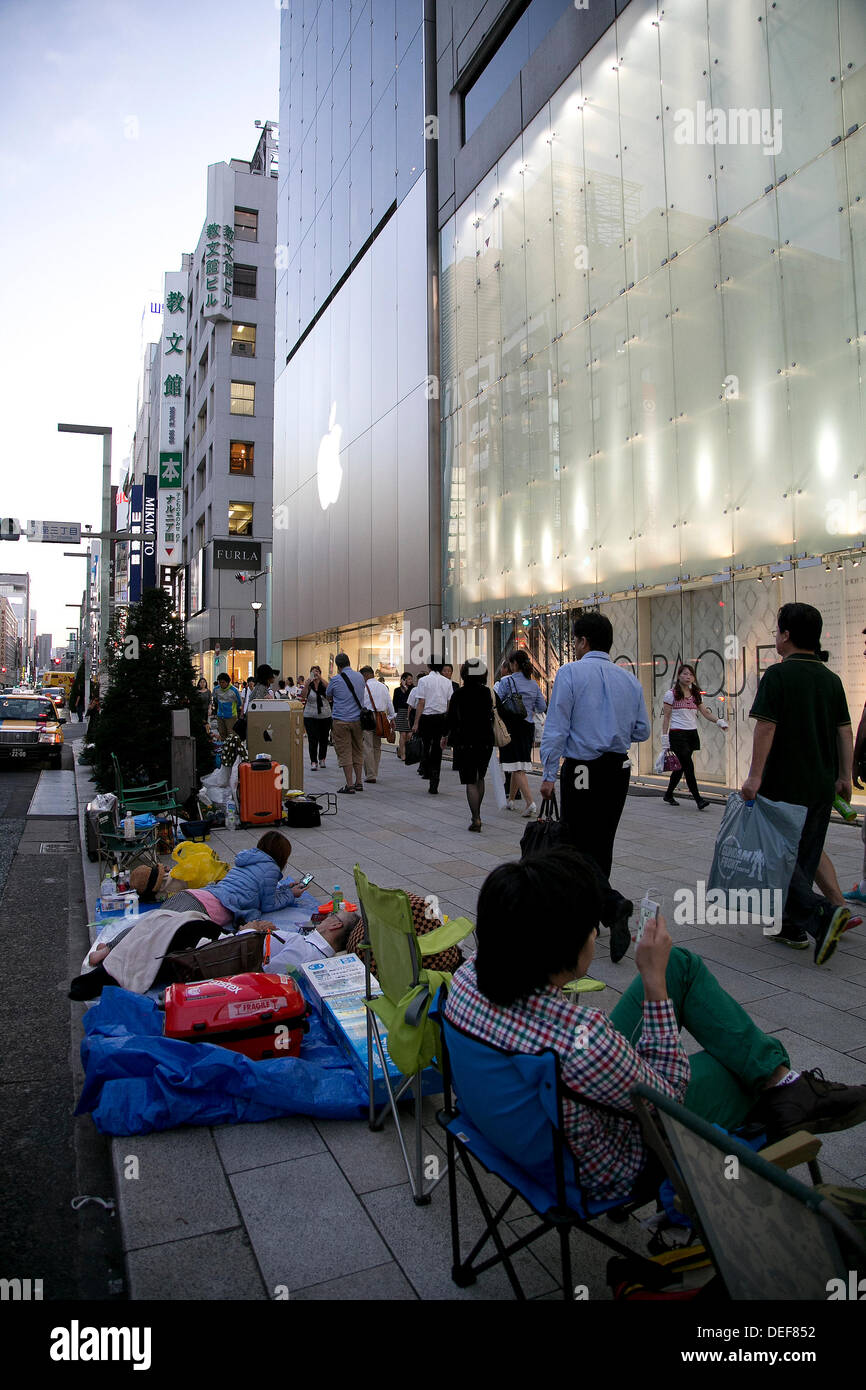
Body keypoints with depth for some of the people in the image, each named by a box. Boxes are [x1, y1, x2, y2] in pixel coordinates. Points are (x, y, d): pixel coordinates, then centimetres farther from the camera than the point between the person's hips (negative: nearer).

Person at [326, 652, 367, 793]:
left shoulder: (336, 680, -8)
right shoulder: (360, 676, 6)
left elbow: (328, 696, 9)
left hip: (341, 721, -5)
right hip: (358, 719, 5)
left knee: (344, 752, -1)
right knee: (358, 751, 13)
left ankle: (349, 785, -2)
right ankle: (359, 782, 18)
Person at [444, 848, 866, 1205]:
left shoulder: (467, 978, -21)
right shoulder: (585, 1040, -43)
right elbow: (666, 1097, -21)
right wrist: (655, 984, -22)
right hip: (606, 1174, -6)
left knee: (682, 965, 6)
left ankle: (778, 1077, 16)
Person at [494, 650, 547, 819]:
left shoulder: (506, 681, -9)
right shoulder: (534, 684, 6)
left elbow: (494, 702, -12)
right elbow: (542, 707, 10)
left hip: (511, 727, -6)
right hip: (528, 726, 6)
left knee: (517, 767, -7)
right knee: (519, 764, 16)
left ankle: (530, 803, -18)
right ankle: (511, 800, 27)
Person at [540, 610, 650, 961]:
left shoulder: (570, 673, -7)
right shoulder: (629, 679, 8)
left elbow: (556, 727, -11)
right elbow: (642, 731, 11)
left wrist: (549, 774, -7)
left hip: (583, 771, -6)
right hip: (619, 768, 6)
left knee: (579, 847, 0)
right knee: (602, 845, 16)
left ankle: (613, 905, -22)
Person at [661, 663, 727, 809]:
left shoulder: (696, 695, 13)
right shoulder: (671, 694, -3)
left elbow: (706, 712, 7)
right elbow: (666, 716, -4)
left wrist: (719, 721, -12)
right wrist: (664, 737, -9)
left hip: (692, 734, 6)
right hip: (677, 734, -6)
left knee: (681, 766, 11)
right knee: (688, 767, -11)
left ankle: (668, 795, 25)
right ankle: (698, 800, -11)